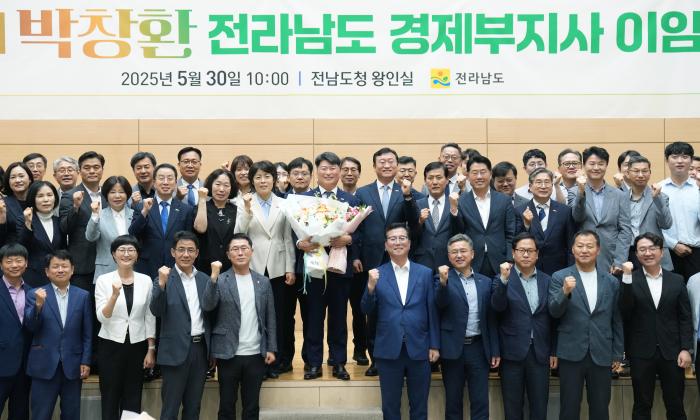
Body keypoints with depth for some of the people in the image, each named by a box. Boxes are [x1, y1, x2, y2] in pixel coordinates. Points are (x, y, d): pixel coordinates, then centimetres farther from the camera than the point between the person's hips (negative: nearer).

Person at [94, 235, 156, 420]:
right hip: (111, 346, -2)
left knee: (133, 399, 8)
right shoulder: (103, 280, -4)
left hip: (137, 346, 2)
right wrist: (115, 295, -27)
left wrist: (151, 349, 3)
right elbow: (102, 317, -12)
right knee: (110, 398, 6)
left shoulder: (146, 280, 2)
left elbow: (150, 317, 6)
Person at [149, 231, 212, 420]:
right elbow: (156, 311, -17)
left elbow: (211, 311, 8)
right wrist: (162, 283, -28)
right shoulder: (164, 278, -4)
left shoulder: (205, 279, 8)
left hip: (201, 348, 4)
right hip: (176, 351, -4)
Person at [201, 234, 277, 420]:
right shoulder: (220, 281, -2)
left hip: (256, 355, 2)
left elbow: (270, 317, 8)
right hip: (228, 354, -2)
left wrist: (271, 348, 4)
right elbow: (207, 306, -18)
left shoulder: (263, 282, 6)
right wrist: (213, 278, -28)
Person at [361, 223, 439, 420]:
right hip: (389, 350, 0)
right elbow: (367, 311, 0)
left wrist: (434, 345, 0)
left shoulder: (425, 273, 3)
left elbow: (432, 312, 3)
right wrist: (371, 287, -17)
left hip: (419, 349, 0)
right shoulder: (377, 274, 2)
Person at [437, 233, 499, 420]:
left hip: (479, 348, 2)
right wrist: (443, 282, -36)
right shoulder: (443, 279, 0)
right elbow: (440, 304, -19)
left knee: (480, 403, 4)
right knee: (453, 402, 8)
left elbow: (491, 319, 9)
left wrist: (495, 351, 6)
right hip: (453, 348, -2)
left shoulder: (485, 282, 8)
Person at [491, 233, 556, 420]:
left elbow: (552, 318, 9)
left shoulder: (547, 281, 7)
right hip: (512, 352, -2)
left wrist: (554, 351, 6)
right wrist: (504, 279, -27)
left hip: (540, 353, 2)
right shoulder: (503, 278, 1)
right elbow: (497, 307, -16)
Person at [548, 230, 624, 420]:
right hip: (571, 354, -2)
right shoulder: (559, 277, 0)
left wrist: (617, 354, 10)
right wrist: (565, 292, -28)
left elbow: (617, 321, 11)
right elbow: (554, 312, -10)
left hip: (602, 356, 2)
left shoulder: (611, 282, 7)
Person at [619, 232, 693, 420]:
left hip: (672, 353, 1)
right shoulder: (630, 280, 1)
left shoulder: (677, 280, 6)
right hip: (641, 353, -1)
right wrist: (627, 277, -18)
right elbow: (624, 313, -12)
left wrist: (686, 349, -5)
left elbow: (686, 318, 5)